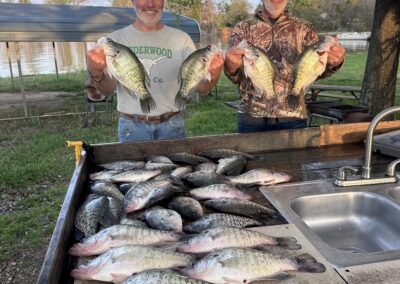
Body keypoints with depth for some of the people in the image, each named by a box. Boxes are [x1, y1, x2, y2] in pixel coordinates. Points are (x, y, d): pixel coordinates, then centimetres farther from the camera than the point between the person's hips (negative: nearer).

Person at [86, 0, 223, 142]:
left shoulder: (181, 38, -1)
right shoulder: (116, 39, 0)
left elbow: (201, 87, -6)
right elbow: (108, 89, -8)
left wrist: (212, 75, -29)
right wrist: (95, 74, -30)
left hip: (172, 125, 1)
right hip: (131, 127, 0)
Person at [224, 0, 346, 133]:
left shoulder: (304, 28, 9)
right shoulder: (242, 28, 6)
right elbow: (236, 76, -2)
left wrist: (333, 63, -22)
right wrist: (232, 66, -25)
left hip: (293, 116, 1)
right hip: (252, 116, 0)